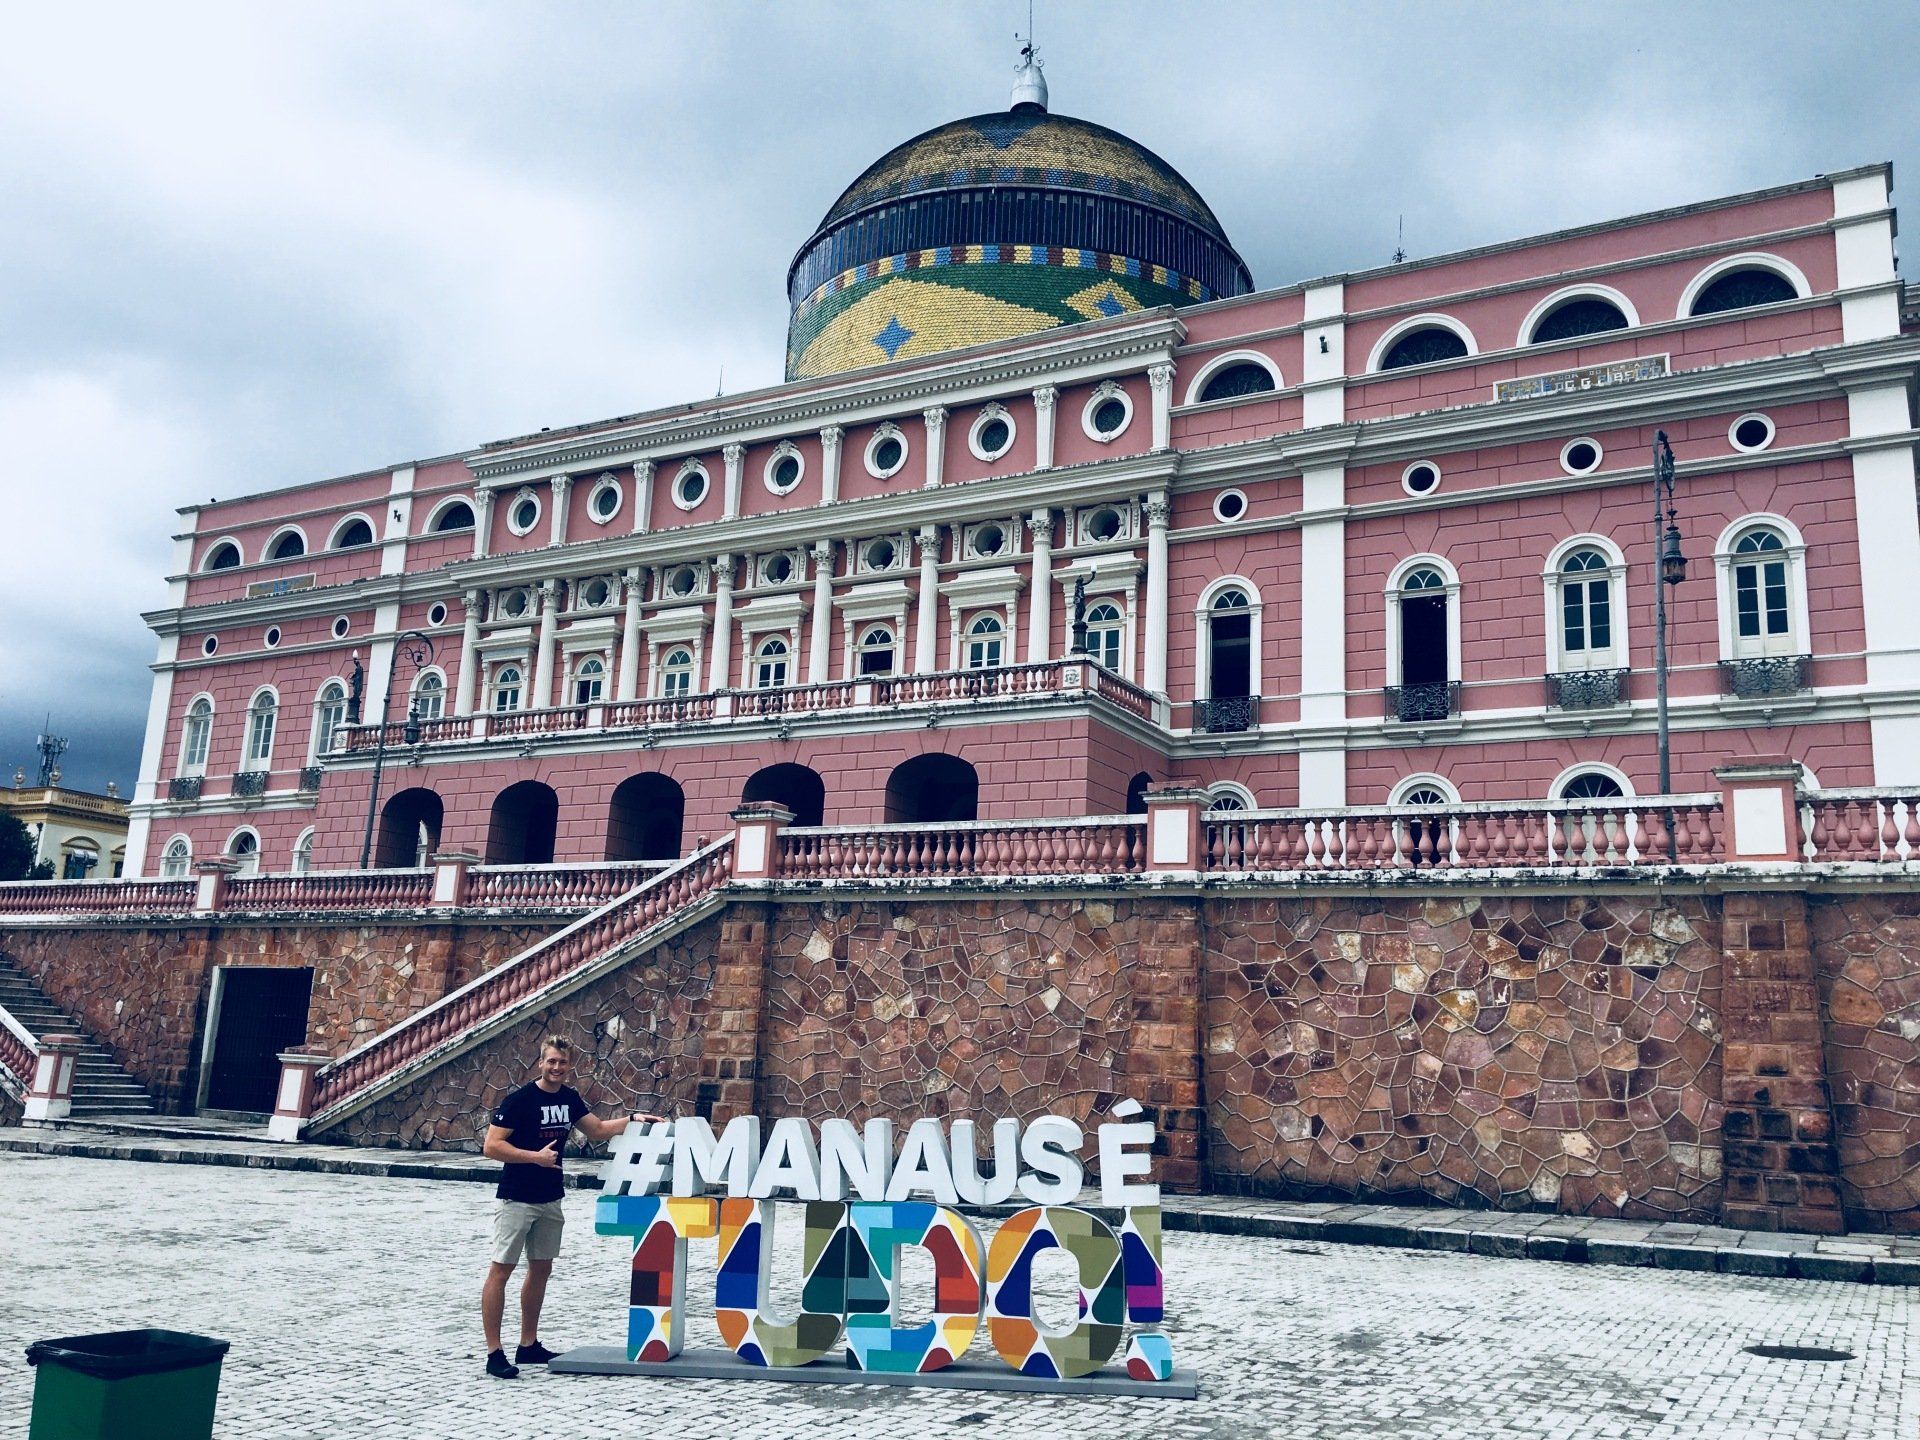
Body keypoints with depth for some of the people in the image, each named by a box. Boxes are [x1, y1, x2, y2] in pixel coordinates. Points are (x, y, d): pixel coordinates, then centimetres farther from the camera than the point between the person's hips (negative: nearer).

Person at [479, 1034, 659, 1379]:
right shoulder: (519, 1099, -16)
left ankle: (529, 1346, 24)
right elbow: (491, 1146, -18)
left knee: (541, 1269, 13)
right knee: (500, 1270, -6)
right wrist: (535, 1156, -23)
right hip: (516, 1199, -8)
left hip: (551, 1198, 8)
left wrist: (632, 1119, 3)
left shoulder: (570, 1098, 5)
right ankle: (494, 1353, -2)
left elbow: (598, 1130, 16)